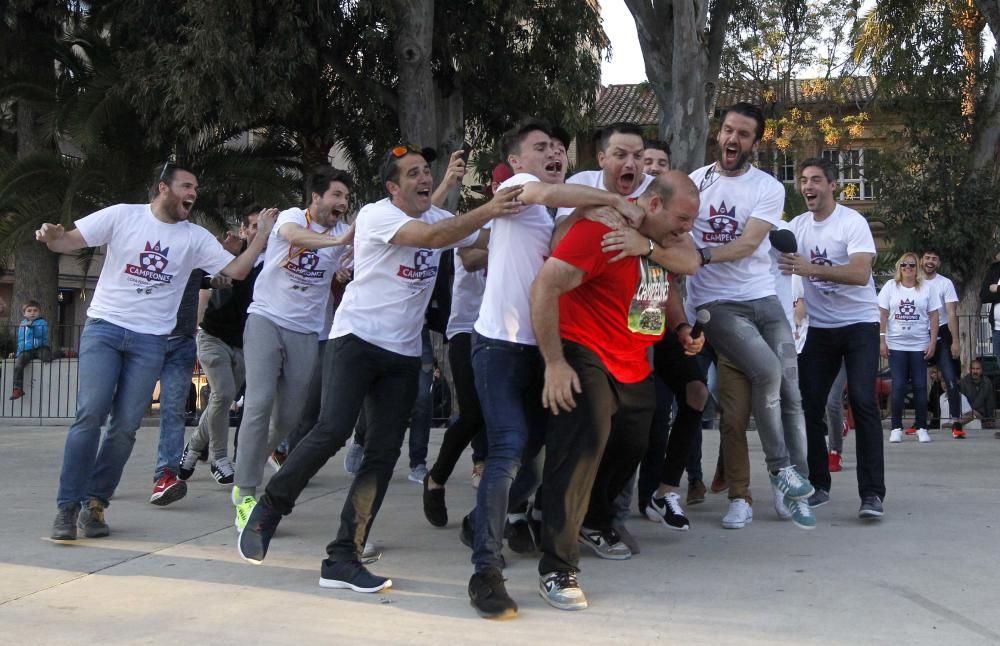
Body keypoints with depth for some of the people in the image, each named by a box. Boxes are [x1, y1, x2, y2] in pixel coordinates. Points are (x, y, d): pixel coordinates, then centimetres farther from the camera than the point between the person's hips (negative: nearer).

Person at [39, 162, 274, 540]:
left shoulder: (196, 238, 5)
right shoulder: (123, 215, -1)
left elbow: (237, 270, -1)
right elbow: (68, 242, -2)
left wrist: (264, 235, -10)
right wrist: (51, 236, -24)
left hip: (150, 340, 2)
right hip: (104, 328, -2)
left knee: (125, 427, -3)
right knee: (91, 413, -15)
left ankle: (95, 504, 10)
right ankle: (68, 506, -6)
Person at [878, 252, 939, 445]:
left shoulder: (927, 288, 3)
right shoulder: (891, 286, 3)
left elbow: (933, 316, 3)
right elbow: (882, 315, 2)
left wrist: (933, 342, -4)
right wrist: (882, 341, -4)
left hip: (920, 345, 0)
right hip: (896, 345, 0)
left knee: (920, 386, 2)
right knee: (898, 386, -1)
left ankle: (922, 427, 10)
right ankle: (896, 428, 6)